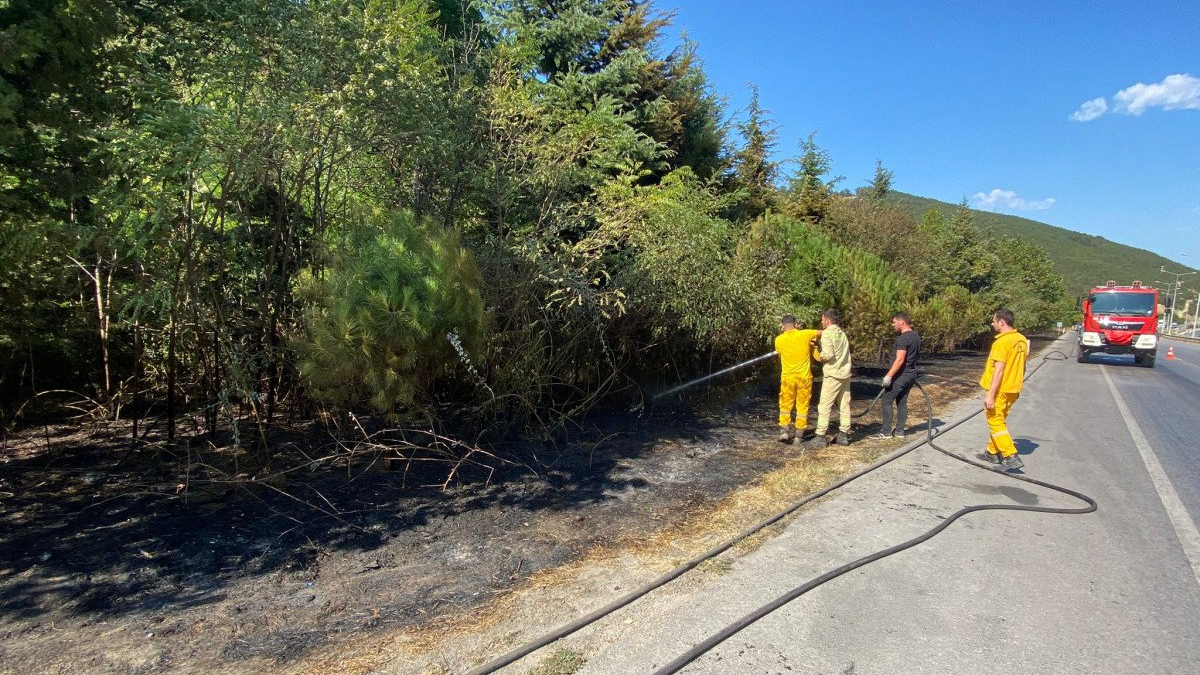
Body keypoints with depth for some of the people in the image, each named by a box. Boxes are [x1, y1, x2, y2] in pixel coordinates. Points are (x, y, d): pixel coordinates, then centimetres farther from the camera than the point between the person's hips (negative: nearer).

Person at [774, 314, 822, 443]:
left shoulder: (779, 340, -6)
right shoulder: (805, 334, -9)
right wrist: (812, 340, 17)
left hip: (787, 377, 0)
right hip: (804, 377, 0)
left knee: (785, 405, 14)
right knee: (802, 406, 10)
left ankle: (784, 431, 6)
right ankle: (798, 435, 13)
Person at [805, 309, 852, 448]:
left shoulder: (827, 333, -11)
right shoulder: (842, 333, 13)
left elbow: (828, 354, -21)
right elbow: (840, 352, 13)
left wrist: (817, 354, -2)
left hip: (833, 375, -8)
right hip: (845, 374, 8)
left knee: (824, 406, -3)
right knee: (844, 405, 11)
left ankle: (820, 437, -3)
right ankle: (844, 435, 16)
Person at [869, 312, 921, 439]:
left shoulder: (903, 338, -19)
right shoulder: (916, 336, 11)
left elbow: (900, 359, -24)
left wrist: (889, 376, -23)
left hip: (901, 375, -9)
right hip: (911, 374, 9)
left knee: (886, 401, -3)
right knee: (902, 402, 13)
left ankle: (886, 432, -1)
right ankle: (899, 431, 17)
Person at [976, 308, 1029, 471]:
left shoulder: (1002, 342, -20)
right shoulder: (1022, 340, 7)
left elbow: (999, 370, -24)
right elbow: (1021, 367, 16)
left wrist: (990, 395, -23)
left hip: (999, 390, -9)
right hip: (1013, 390, 9)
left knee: (996, 422, -1)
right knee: (999, 421, 18)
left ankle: (1011, 457, -6)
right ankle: (992, 453, 27)